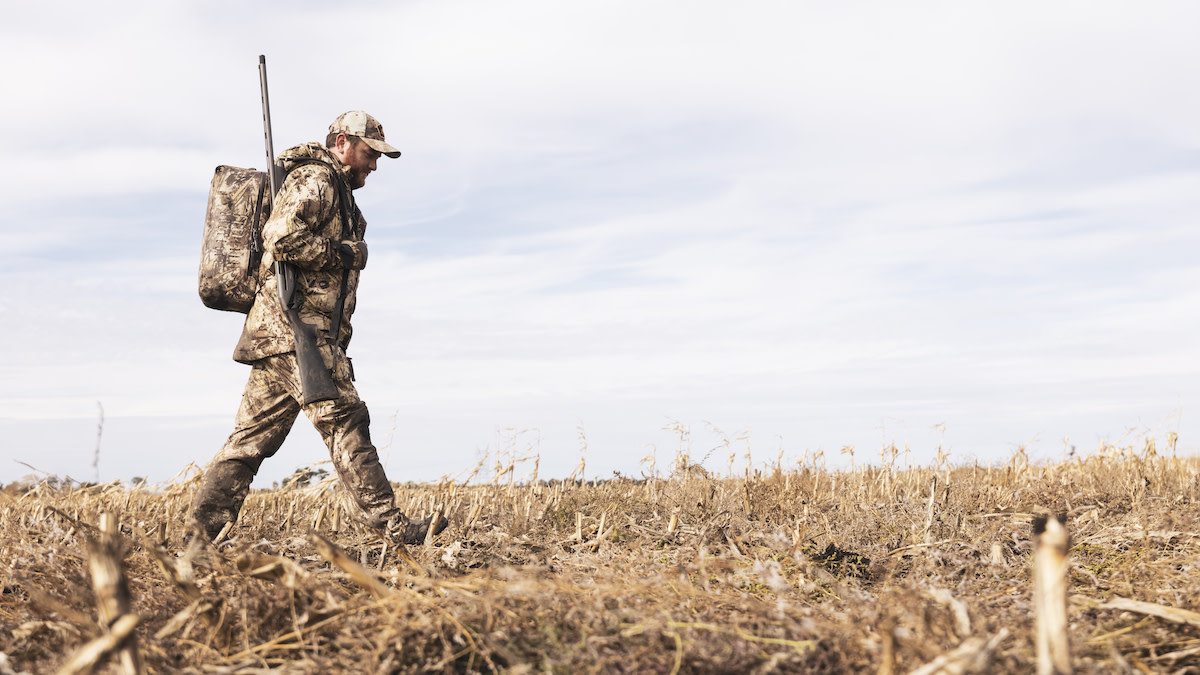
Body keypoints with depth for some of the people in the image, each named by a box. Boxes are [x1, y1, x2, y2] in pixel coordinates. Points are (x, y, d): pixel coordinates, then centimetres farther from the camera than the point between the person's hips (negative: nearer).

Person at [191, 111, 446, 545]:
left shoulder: (337, 191, 28)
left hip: (273, 334, 11)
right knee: (343, 418, -12)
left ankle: (202, 529, 7)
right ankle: (390, 526, -12)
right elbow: (282, 237, -21)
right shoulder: (314, 180, -6)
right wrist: (342, 253, -12)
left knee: (255, 434, 7)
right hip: (296, 329, -11)